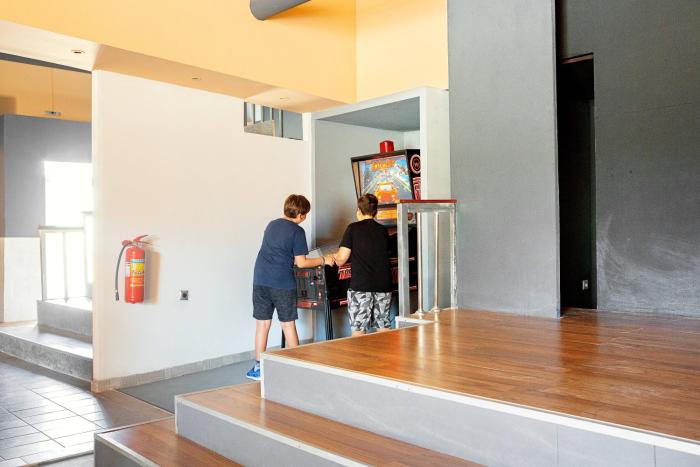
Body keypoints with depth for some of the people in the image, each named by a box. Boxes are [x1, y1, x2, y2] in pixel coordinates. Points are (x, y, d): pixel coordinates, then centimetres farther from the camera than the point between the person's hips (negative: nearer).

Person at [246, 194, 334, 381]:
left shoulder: (272, 225, 15)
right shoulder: (297, 231, -6)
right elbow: (301, 263, -8)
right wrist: (323, 260, 2)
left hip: (261, 280, 5)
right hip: (282, 283, -5)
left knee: (262, 324, 9)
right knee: (288, 324, 6)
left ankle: (258, 367, 14)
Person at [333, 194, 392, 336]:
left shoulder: (353, 228, -4)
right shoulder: (383, 231, 9)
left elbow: (341, 259, -8)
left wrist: (335, 258, 16)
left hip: (360, 286, -4)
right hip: (383, 285, 4)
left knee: (358, 330, 2)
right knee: (384, 327, 12)